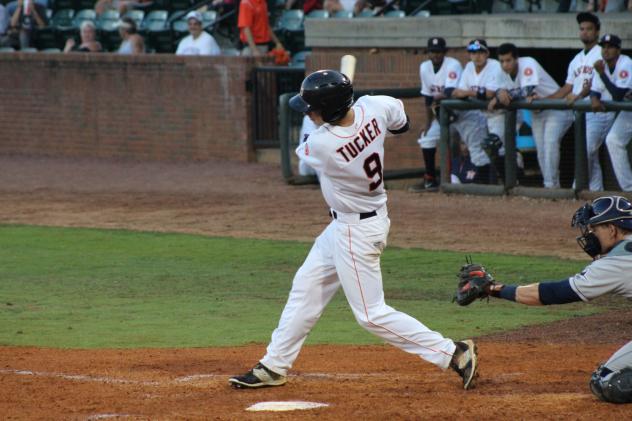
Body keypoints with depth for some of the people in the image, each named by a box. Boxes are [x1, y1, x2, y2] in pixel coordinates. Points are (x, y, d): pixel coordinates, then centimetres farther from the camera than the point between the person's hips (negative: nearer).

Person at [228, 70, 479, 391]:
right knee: (306, 288, 17)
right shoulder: (374, 108, -14)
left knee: (371, 314, 0)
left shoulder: (321, 145, -31)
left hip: (356, 231, -9)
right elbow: (402, 123, 9)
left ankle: (455, 354, 2)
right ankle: (274, 367, 28)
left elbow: (304, 153, -5)